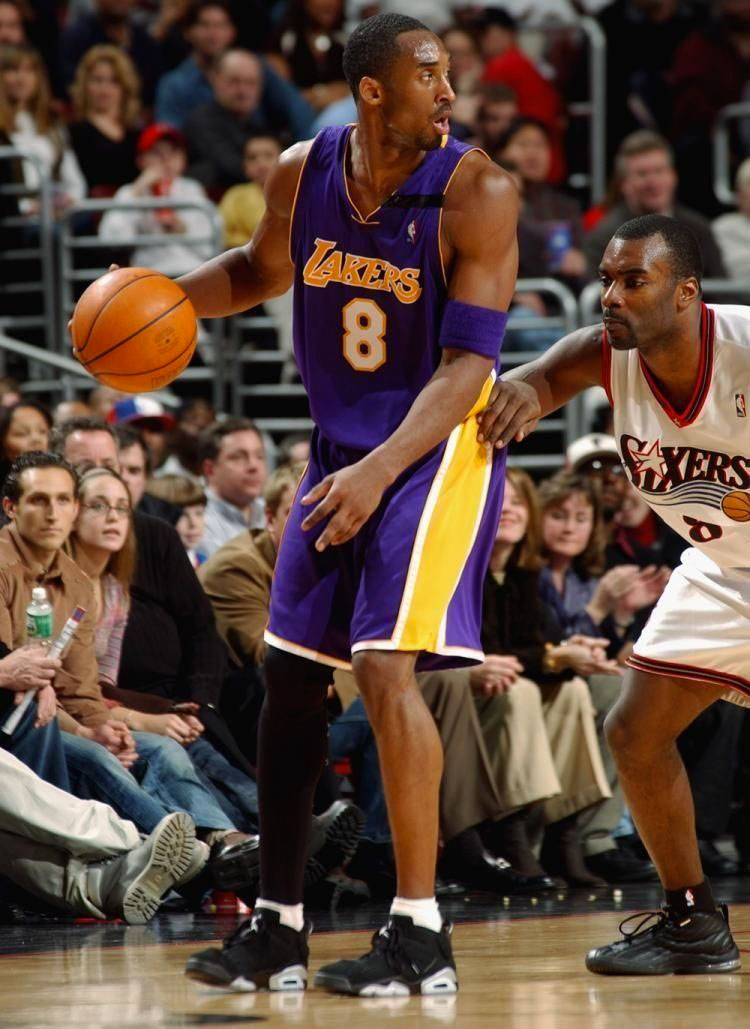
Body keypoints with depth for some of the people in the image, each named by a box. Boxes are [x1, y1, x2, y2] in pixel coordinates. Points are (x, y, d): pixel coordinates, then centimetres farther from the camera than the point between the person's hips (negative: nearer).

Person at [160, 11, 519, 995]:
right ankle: (276, 927, 20)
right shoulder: (302, 173, -3)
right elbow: (263, 271, 18)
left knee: (386, 666, -19)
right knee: (290, 675, 9)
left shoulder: (476, 194, -18)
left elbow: (467, 363, -21)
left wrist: (381, 470, -32)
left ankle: (420, 934, -12)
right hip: (340, 446, 6)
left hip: (437, 450, -6)